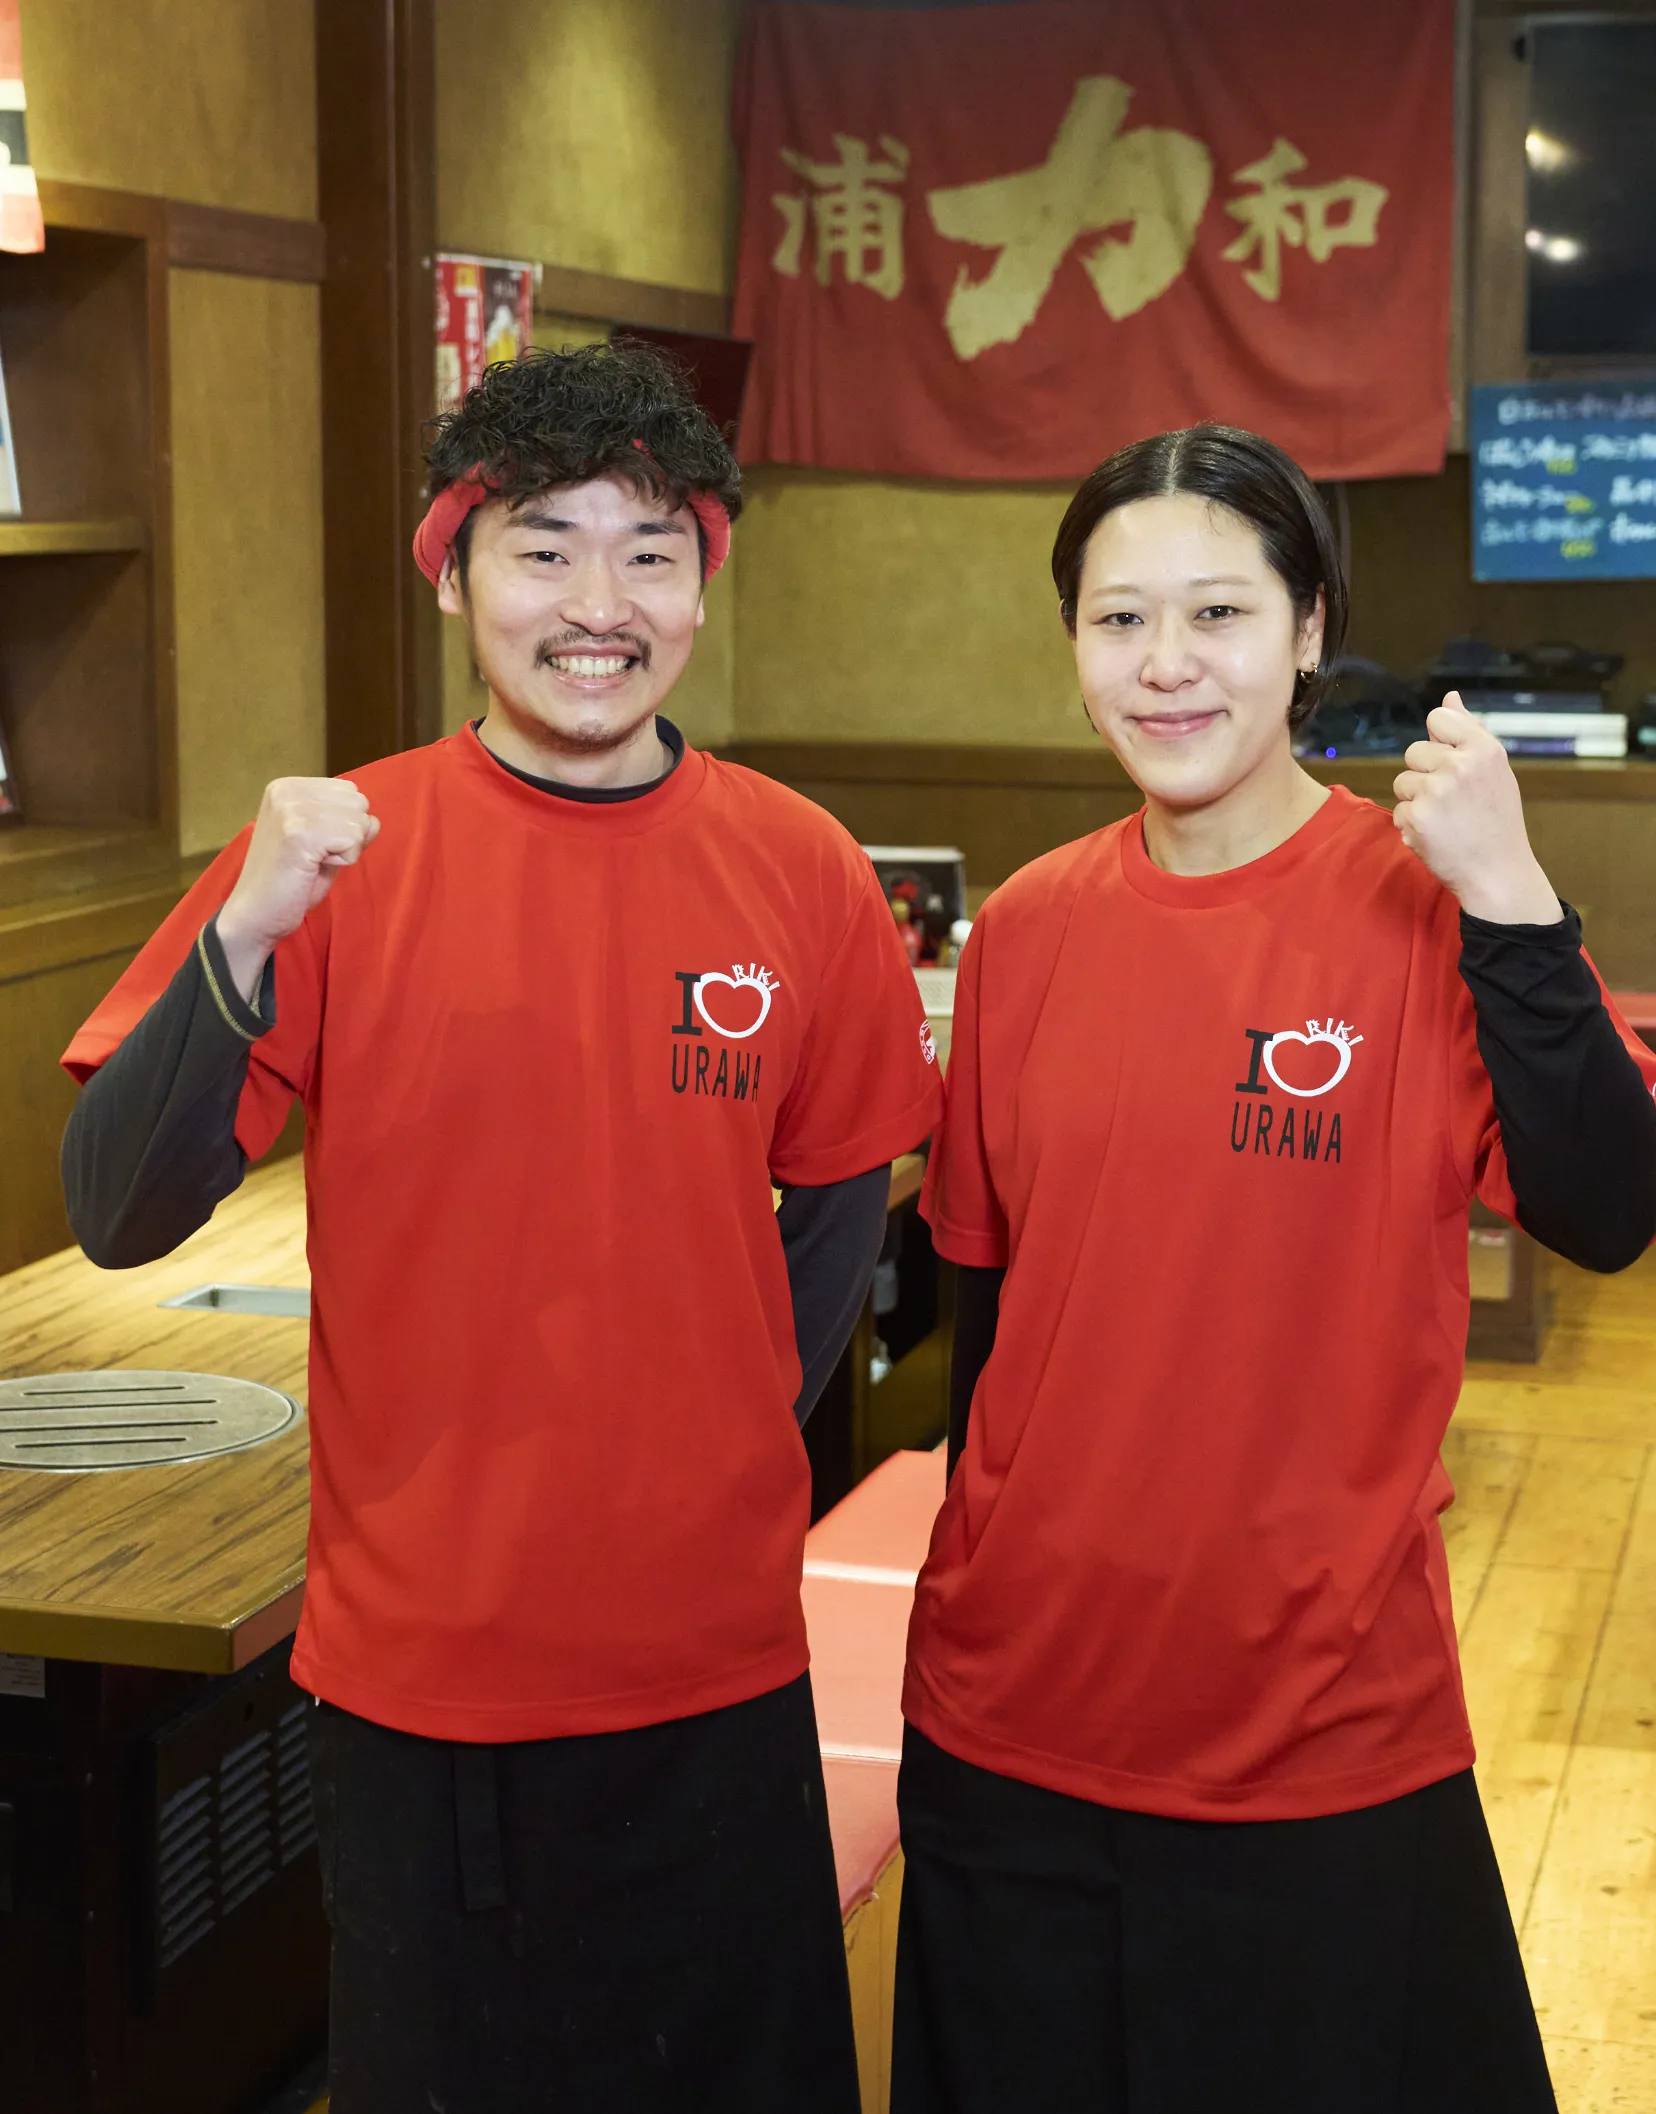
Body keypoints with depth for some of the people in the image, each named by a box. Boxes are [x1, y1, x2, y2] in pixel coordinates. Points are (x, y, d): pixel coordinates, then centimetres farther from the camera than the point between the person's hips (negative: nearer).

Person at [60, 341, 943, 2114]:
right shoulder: (342, 855, -8)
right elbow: (117, 1219, -13)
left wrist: (745, 1424, 3)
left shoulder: (800, 872, -2)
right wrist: (244, 945, -27)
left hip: (719, 1669, 2)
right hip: (424, 1668, -1)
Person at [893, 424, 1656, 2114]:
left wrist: (1507, 898, -26)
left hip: (1325, 1730, -3)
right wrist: (996, 1571, 14)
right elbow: (986, 1287, 9)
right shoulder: (1027, 930, 1)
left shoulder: (1426, 904, -9)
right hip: (1017, 1714, 3)